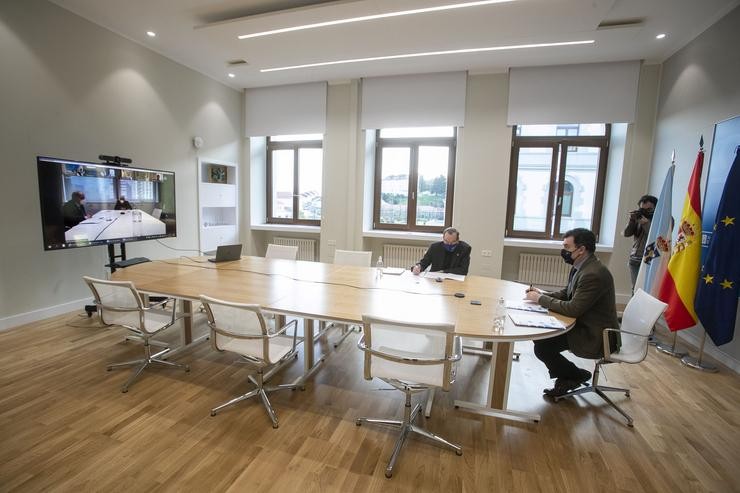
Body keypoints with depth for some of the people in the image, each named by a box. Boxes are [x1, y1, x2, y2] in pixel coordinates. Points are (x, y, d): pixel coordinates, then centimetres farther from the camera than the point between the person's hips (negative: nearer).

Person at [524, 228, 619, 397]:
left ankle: (577, 375, 11)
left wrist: (541, 299, -18)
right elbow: (566, 293, 14)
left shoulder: (594, 274, -28)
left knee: (541, 347, -15)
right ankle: (566, 377, 18)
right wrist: (542, 294, -3)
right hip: (584, 325, 9)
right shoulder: (581, 267, 3)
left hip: (596, 337, -9)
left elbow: (573, 309, -28)